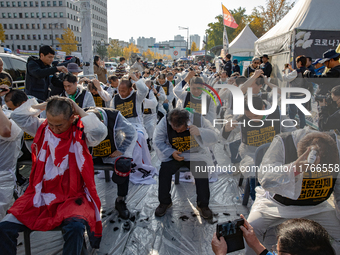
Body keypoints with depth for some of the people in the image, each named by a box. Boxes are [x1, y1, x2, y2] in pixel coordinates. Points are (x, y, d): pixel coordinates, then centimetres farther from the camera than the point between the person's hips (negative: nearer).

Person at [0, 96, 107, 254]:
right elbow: (17, 115, 3)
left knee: (75, 227, -33)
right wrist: (43, 105, 1)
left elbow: (100, 132, -26)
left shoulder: (80, 133, -7)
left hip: (72, 196, -4)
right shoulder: (42, 128, 6)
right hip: (41, 193, 4)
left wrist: (80, 111, -14)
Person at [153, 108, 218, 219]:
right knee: (164, 169, -24)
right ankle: (165, 202, -1)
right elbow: (157, 141, -6)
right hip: (173, 153, 1)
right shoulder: (164, 122, -15)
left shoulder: (198, 120, -18)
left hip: (196, 154, -1)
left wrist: (199, 132, -42)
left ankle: (203, 205, -5)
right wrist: (171, 153, -21)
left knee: (201, 171, -27)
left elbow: (214, 138, -21)